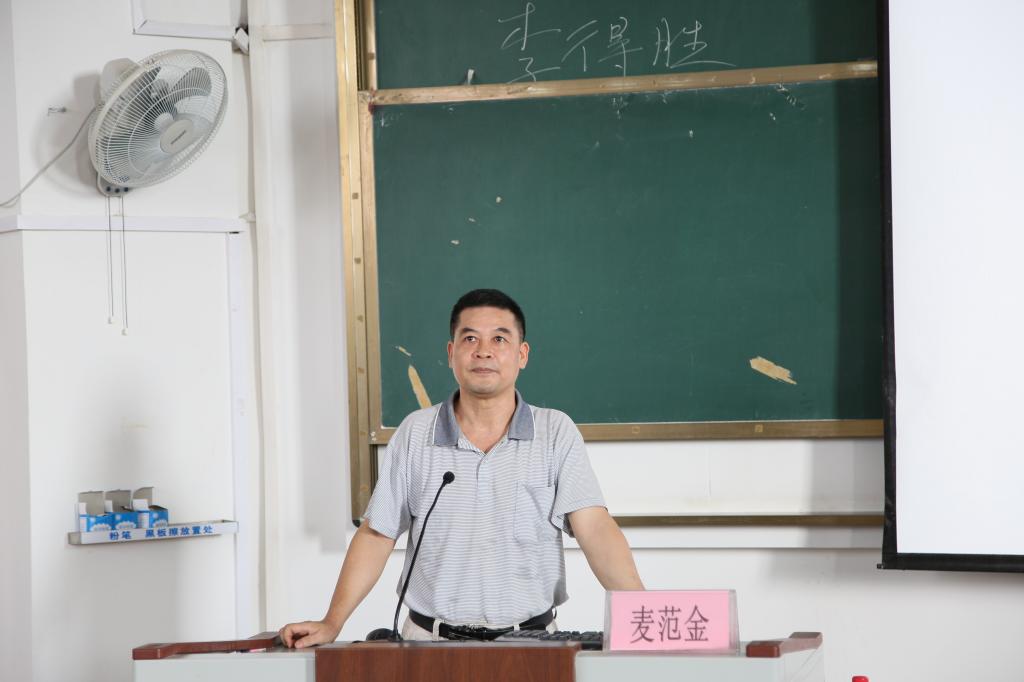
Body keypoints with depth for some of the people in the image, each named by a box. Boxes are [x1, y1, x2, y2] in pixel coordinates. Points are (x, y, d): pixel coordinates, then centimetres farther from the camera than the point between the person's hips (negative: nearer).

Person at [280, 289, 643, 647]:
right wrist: (331, 625, 2)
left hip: (529, 643, 0)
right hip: (430, 642, 0)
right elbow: (376, 535, 10)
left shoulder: (556, 432, 3)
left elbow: (595, 528, -6)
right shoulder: (415, 433, 7)